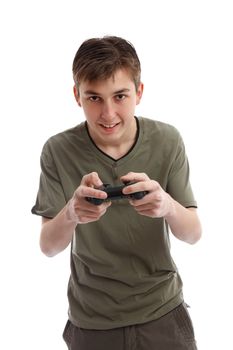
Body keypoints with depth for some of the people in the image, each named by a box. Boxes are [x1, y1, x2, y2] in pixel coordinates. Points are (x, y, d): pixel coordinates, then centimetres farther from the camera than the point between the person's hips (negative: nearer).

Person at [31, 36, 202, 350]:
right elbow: (48, 247, -12)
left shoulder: (168, 140, -12)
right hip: (92, 319, 0)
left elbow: (193, 234, -11)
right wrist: (70, 214, -35)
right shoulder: (58, 150, -14)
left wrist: (168, 206, -33)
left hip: (163, 310, 1)